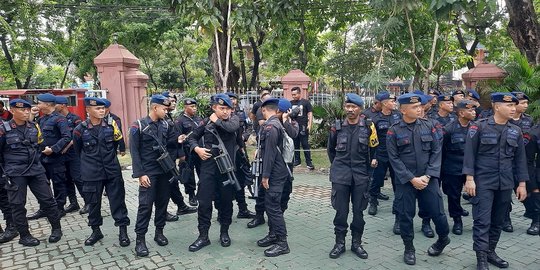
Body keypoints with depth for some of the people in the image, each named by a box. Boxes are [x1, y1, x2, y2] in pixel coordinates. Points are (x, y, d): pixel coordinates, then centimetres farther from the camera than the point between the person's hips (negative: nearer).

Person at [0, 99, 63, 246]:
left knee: (47, 199, 4)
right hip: (15, 174, -3)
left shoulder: (34, 126, 5)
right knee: (17, 205, 5)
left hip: (36, 170, 4)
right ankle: (24, 236, 18)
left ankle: (56, 228, 17)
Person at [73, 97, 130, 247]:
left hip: (112, 171, 1)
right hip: (92, 173, 0)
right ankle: (96, 231, 27)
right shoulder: (80, 129, -6)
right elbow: (78, 151, 10)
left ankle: (123, 231, 11)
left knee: (118, 200, 2)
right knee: (93, 202, 10)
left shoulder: (111, 125, -2)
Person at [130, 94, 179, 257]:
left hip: (164, 171, 5)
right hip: (148, 173, -5)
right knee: (145, 205, -5)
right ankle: (140, 239, 4)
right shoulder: (138, 126, -8)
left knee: (162, 202, 11)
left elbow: (172, 144, 12)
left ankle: (159, 232, 26)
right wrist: (140, 174, -14)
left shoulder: (166, 125, 6)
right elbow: (134, 152, -10)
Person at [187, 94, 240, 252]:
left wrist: (216, 120, -10)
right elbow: (192, 137, 14)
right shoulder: (206, 122, 4)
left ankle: (224, 233, 27)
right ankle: (203, 236, 12)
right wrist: (197, 149, -5)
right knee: (204, 202, 0)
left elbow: (232, 127, -23)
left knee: (226, 201, 10)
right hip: (208, 168, 0)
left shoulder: (234, 119, 2)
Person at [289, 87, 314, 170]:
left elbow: (310, 113, -1)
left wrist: (309, 125, -9)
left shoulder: (305, 102, 0)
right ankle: (297, 160, 21)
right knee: (295, 145, 10)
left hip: (303, 127, -4)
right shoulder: (290, 103, 11)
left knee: (305, 145, -4)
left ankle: (309, 162, 0)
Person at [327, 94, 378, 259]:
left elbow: (374, 147, 12)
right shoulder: (337, 127, 0)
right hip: (340, 175, 0)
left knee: (358, 211, 8)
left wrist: (372, 161, 6)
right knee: (341, 211, 4)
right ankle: (339, 243, 19)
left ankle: (356, 243, 24)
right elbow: (331, 149, 15)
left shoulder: (369, 126, -2)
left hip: (361, 175, 0)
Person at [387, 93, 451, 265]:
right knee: (405, 215, 6)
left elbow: (436, 152, 0)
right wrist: (411, 179, -13)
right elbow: (394, 158, -8)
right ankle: (409, 248, 25)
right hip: (405, 181, -1)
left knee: (437, 211, 7)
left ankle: (443, 238, 36)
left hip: (428, 179, 2)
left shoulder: (429, 126, 1)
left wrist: (427, 176, -10)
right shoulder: (394, 131, -6)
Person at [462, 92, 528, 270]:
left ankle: (490, 251, 27)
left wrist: (522, 183, 9)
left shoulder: (516, 131, 8)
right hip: (483, 182, -5)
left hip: (505, 184, 5)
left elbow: (520, 159, 12)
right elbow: (470, 153, -8)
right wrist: (469, 178, -14)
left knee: (498, 220, 13)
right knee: (482, 220, -5)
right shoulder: (479, 127, -6)